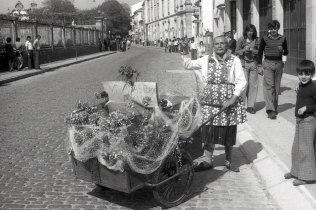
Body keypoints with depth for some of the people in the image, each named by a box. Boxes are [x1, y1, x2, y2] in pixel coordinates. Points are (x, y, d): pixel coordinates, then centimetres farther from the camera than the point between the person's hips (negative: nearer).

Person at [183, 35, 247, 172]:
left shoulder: (234, 60, 0)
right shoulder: (207, 60, 8)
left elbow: (242, 82, -3)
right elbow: (189, 65, 18)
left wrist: (233, 99, -13)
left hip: (229, 100, -2)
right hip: (210, 99, 2)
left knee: (229, 131, 4)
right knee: (209, 128, -2)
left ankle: (228, 160, 20)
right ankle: (207, 159, 10)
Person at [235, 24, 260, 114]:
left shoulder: (257, 40, 6)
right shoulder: (241, 40, 3)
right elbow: (236, 52, 5)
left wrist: (252, 50, -11)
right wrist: (244, 50, -12)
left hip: (253, 64, 2)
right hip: (244, 63, -2)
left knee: (253, 85, 1)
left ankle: (250, 106, 8)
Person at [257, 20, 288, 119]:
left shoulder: (282, 39, 7)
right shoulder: (265, 39, 0)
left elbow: (286, 52, 15)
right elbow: (260, 52, 6)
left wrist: (282, 51, -8)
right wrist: (259, 65, 0)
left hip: (279, 64, 3)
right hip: (268, 63, -3)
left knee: (277, 87, 8)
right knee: (269, 86, -12)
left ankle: (275, 108, 20)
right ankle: (270, 110, -16)